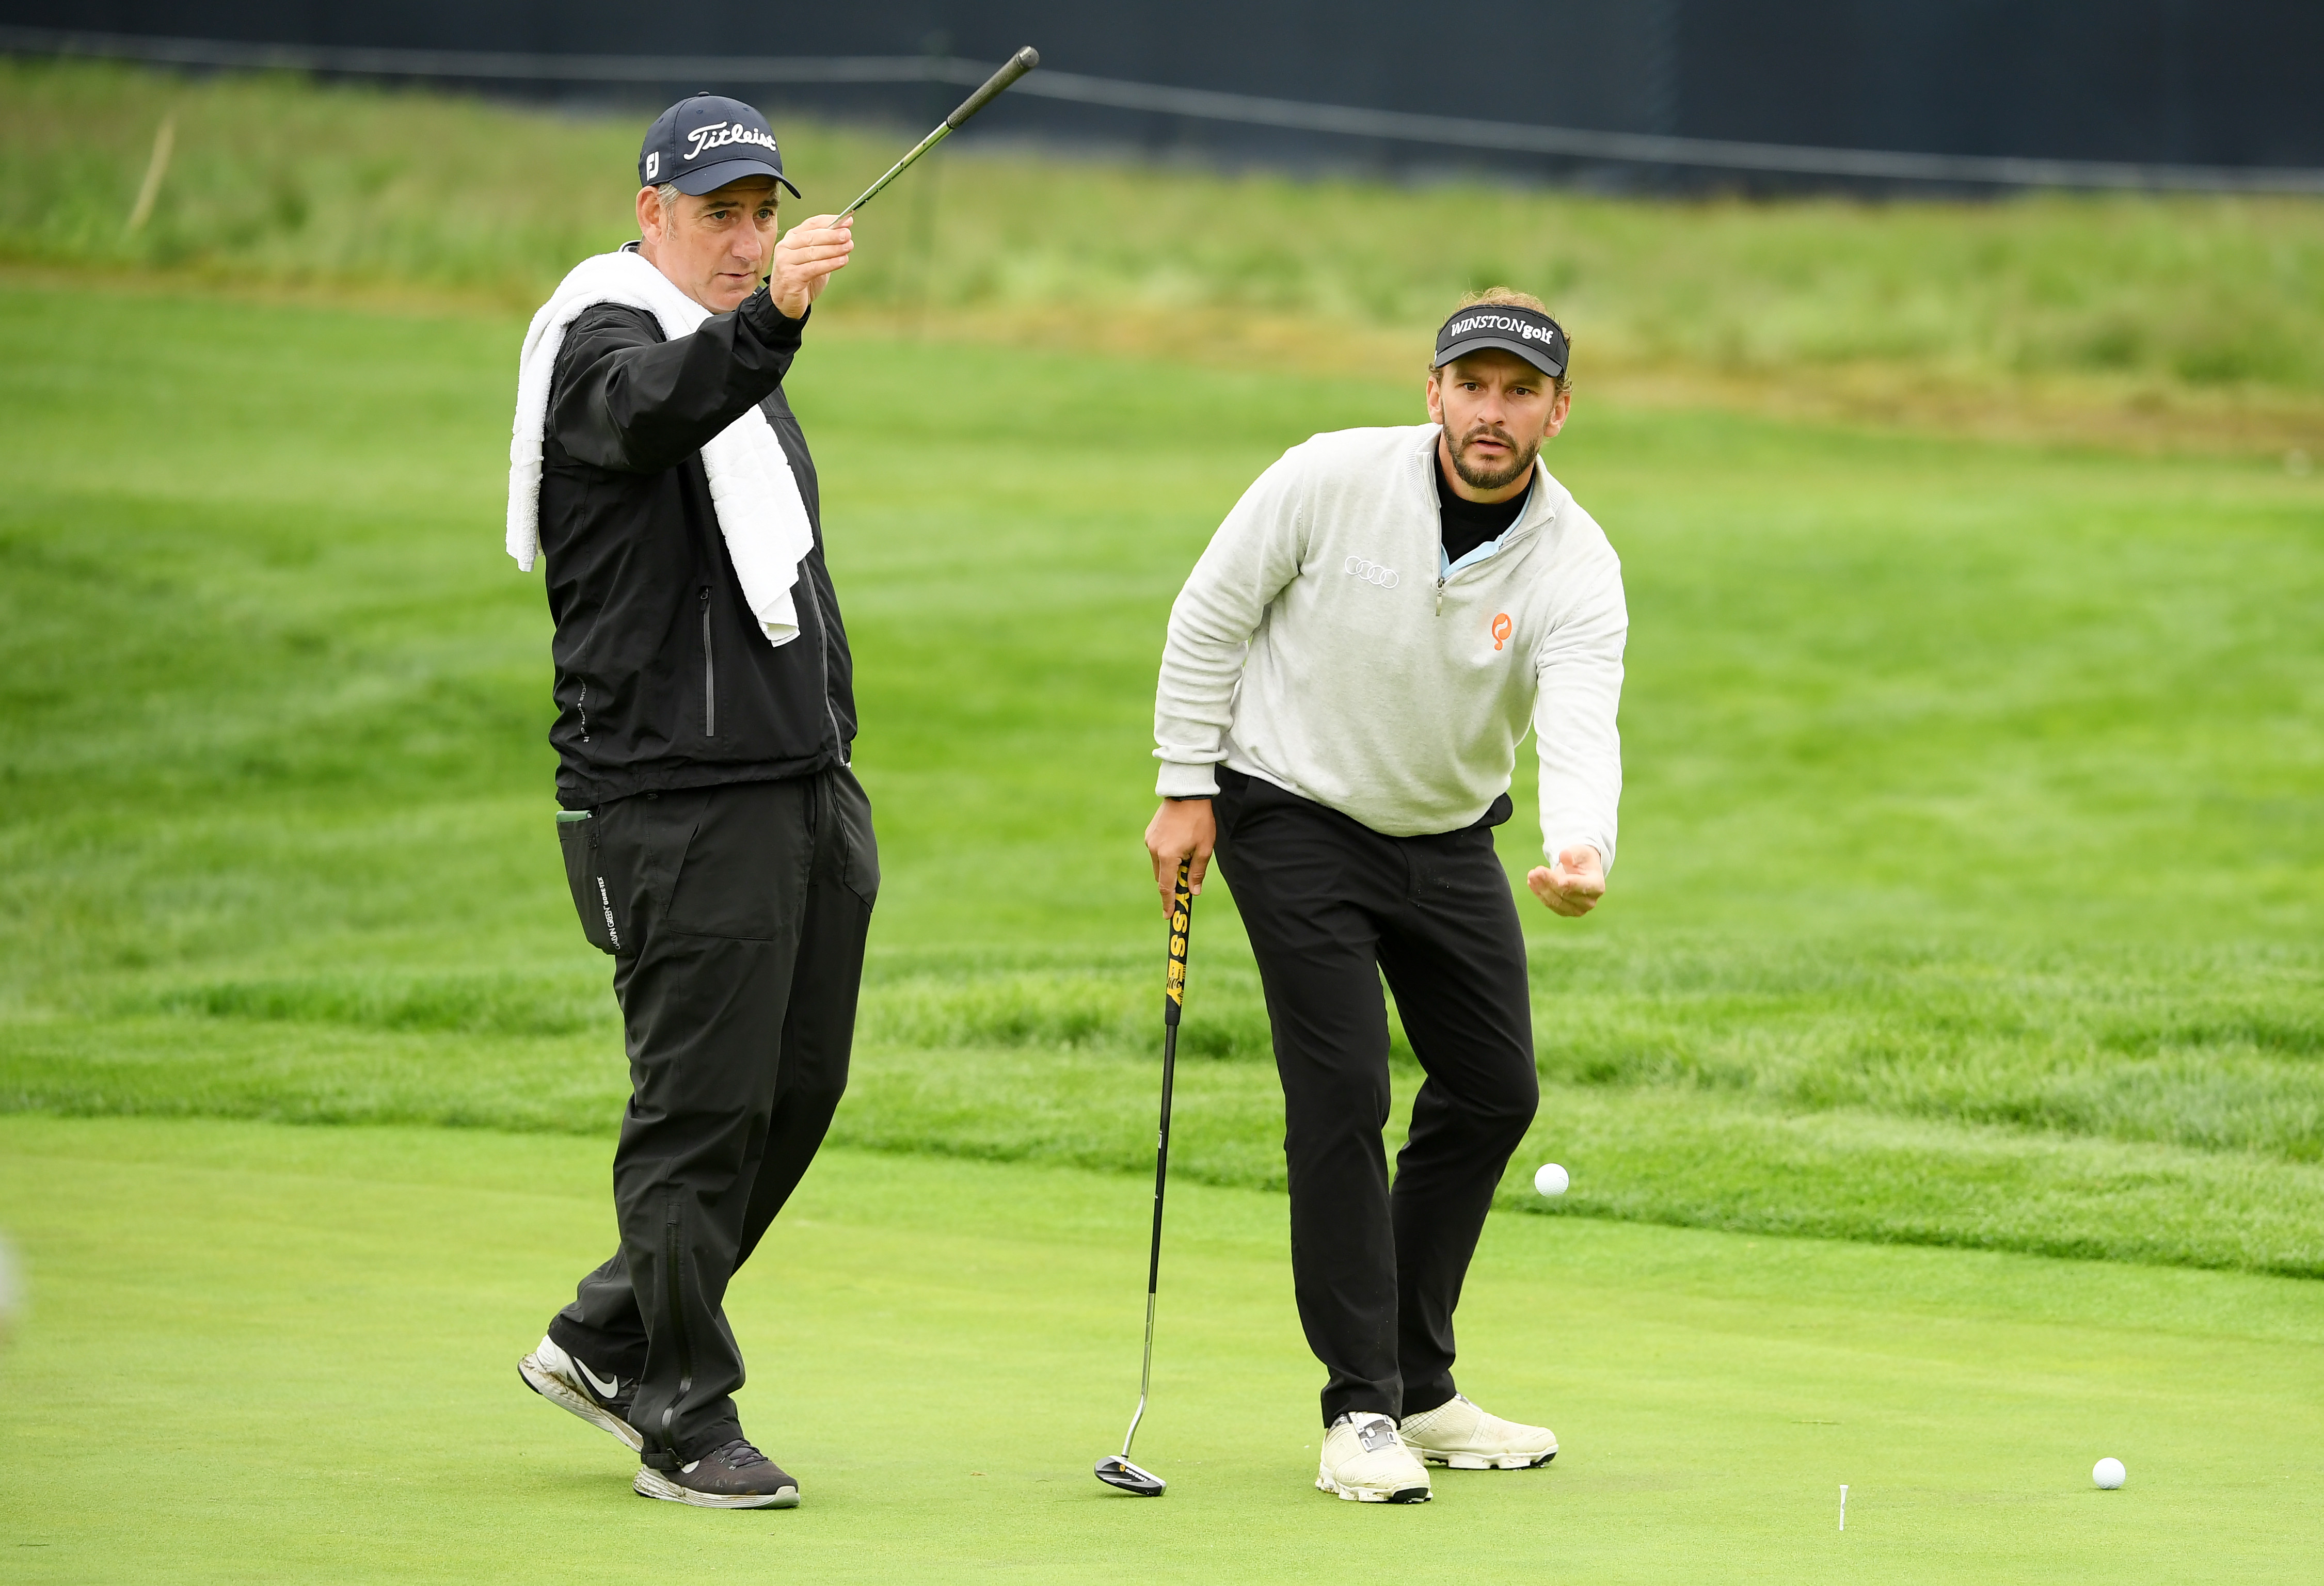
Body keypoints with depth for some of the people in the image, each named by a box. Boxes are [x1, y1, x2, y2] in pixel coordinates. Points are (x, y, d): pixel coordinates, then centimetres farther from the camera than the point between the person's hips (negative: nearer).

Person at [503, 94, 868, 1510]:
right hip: (678, 801, -9)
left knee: (799, 1092, 10)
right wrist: (769, 319, -53)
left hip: (807, 794, 9)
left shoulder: (741, 362, 21)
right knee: (704, 1104, -7)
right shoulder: (605, 342, -8)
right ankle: (686, 1420, 0)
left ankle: (610, 1340, 23)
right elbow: (656, 407, -34)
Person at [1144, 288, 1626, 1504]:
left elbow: (1582, 730, -33)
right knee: (1342, 1095, -13)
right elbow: (1209, 617, -9)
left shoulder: (1576, 567, -18)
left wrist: (1583, 850, -53)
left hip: (1448, 833, 4)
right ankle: (1361, 1411, -7)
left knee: (1494, 1093, 8)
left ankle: (1420, 1388, 24)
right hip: (1293, 812, -4)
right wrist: (1185, 789, -8)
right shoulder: (1332, 480, -21)